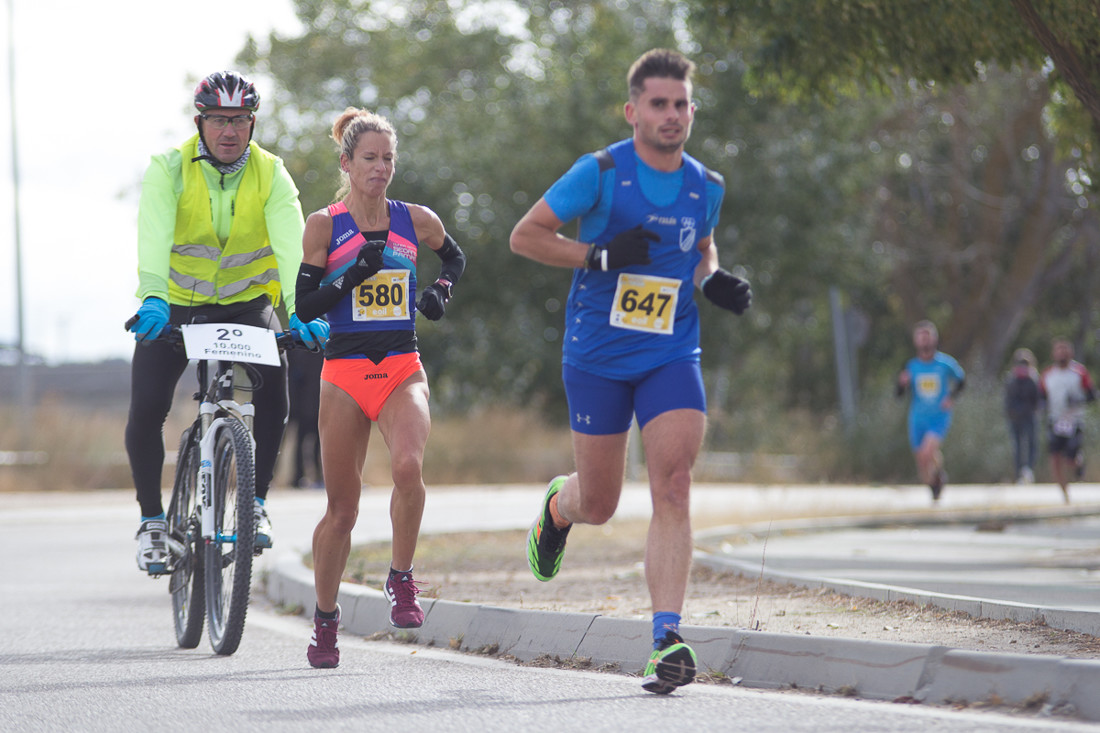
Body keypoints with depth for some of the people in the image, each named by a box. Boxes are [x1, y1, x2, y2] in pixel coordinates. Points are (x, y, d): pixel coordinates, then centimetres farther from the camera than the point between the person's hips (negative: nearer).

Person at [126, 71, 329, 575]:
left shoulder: (271, 174, -12)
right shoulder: (168, 169, -15)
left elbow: (291, 244, -26)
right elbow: (154, 237, -31)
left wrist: (301, 308, -43)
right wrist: (153, 298, -49)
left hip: (247, 302, 0)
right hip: (176, 306, 0)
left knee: (273, 393, -24)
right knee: (146, 409, -15)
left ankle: (256, 502, -8)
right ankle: (151, 520, 4)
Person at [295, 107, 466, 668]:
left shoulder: (415, 220, 5)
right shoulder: (324, 225, -2)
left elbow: (454, 257, 25)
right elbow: (303, 306, -5)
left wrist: (441, 291, 6)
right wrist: (353, 276, -16)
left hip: (402, 370, 1)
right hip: (344, 373, -1)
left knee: (408, 465, -29)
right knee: (342, 505, 5)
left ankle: (401, 580, -10)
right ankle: (325, 619, 23)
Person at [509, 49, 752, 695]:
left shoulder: (707, 187, 4)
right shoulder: (601, 173, -8)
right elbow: (525, 236, -6)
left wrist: (714, 281, 2)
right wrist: (601, 256, -19)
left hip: (672, 357, 2)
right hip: (596, 357, -2)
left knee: (673, 488, -17)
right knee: (598, 506, 8)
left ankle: (668, 638, -20)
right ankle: (558, 505, 47)